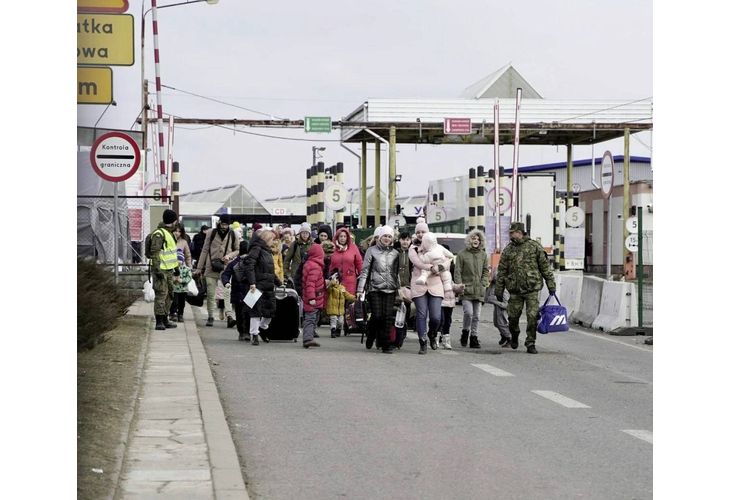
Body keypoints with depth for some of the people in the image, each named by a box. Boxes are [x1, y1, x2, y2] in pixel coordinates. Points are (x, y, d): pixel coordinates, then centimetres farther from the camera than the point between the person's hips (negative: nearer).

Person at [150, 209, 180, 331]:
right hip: (161, 270, -10)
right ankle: (159, 322, -8)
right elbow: (154, 252, -20)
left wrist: (176, 267, 27)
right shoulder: (159, 234, -15)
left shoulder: (169, 233, 18)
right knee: (161, 295, -10)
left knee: (169, 295, 14)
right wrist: (157, 269, -25)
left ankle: (165, 320, 22)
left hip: (169, 270, 10)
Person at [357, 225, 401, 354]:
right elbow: (365, 270, 3)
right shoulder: (372, 251, 4)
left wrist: (399, 291, 15)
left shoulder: (395, 253, 13)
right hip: (375, 289, -3)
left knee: (388, 317, -4)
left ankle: (386, 344, 1)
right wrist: (360, 289, -4)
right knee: (377, 316, -10)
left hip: (390, 290, 3)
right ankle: (371, 336, 18)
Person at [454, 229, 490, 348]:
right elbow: (457, 272, 0)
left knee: (476, 316, 4)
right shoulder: (462, 254, 0)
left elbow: (486, 271, 15)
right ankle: (465, 333, 7)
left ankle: (474, 338, 11)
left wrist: (483, 283, 2)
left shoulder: (483, 254, 11)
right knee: (468, 313, -15)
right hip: (466, 290, -3)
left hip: (479, 291, 3)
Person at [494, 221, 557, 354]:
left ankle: (530, 343, 2)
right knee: (513, 316, 5)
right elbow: (501, 271, 11)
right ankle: (514, 337, 33)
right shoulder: (508, 250, 8)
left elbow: (545, 267, 3)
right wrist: (499, 290, 9)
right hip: (515, 290, 3)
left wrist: (551, 285, 1)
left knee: (532, 317, -8)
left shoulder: (535, 247, 1)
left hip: (532, 288, -2)